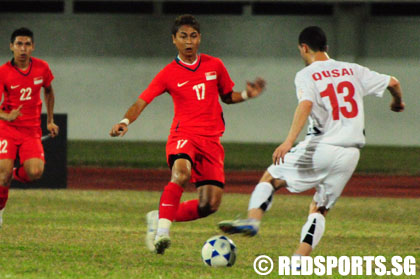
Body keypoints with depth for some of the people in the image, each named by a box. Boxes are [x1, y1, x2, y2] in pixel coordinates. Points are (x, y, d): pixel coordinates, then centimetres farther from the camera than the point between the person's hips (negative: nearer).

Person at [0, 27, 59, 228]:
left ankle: (16, 174, 20)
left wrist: (50, 121, 18)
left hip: (32, 129, 2)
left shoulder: (42, 68, 0)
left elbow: (48, 92, 20)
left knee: (35, 172, -17)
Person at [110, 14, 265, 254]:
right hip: (183, 135, -4)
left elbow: (227, 96, 23)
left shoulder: (215, 65, 10)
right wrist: (125, 122, -23)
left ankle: (161, 218, 18)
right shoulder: (169, 74, 0)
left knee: (209, 205, -4)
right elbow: (142, 102, -5)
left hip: (211, 140, 4)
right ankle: (162, 232, -35)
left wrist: (247, 95, 2)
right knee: (181, 173, -37)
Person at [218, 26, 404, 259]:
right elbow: (392, 82, 16)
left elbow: (306, 104, -21)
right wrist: (398, 102, 39)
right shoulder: (353, 71, 12)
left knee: (270, 177, 12)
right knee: (319, 210, 13)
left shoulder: (306, 75, -2)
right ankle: (300, 257, -4)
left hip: (320, 148, -4)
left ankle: (253, 220, -11)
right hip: (350, 155, 4)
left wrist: (289, 141, -31)